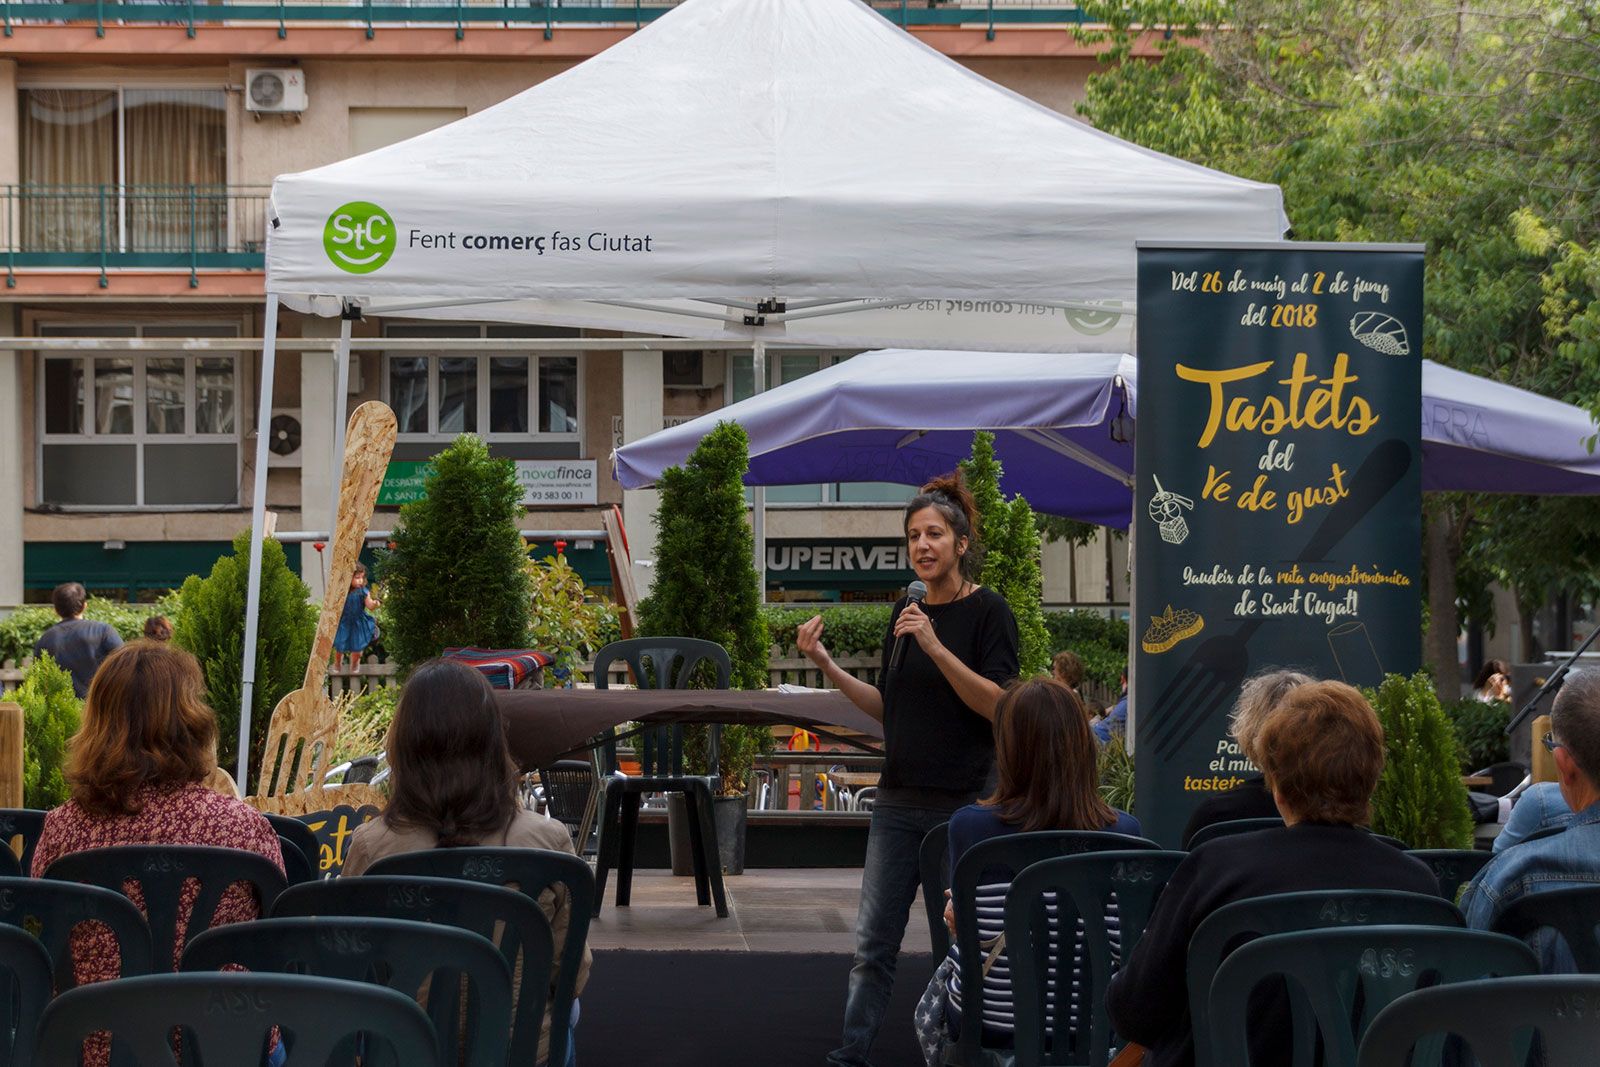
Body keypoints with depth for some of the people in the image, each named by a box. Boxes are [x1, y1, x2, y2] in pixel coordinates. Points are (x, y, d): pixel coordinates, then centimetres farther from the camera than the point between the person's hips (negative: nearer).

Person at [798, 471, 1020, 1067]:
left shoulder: (988, 611, -7)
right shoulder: (905, 612, 12)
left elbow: (997, 704, -16)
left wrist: (936, 648, -23)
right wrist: (826, 666, 6)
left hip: (964, 801, -5)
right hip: (900, 801, 5)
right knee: (873, 941, 3)